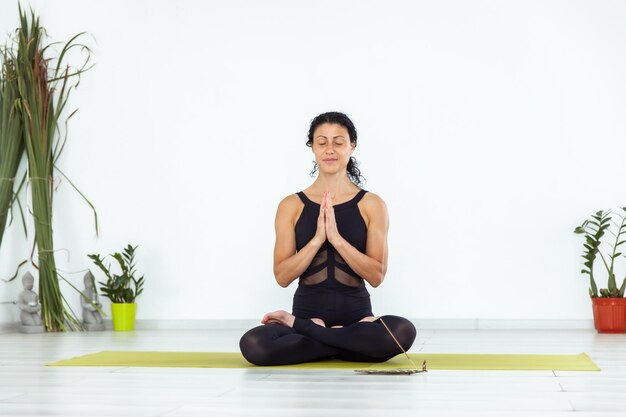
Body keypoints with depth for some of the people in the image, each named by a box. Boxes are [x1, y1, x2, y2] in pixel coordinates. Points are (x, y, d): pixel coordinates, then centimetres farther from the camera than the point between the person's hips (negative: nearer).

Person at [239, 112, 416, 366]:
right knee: (253, 344, -31)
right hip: (308, 311, 0)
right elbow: (282, 276, -2)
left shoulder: (371, 205, 2)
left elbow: (376, 275, -5)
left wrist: (337, 238, -17)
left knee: (403, 331, -34)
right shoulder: (292, 206, 4)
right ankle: (351, 341, -12)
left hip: (356, 314, 1)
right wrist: (317, 239, -16)